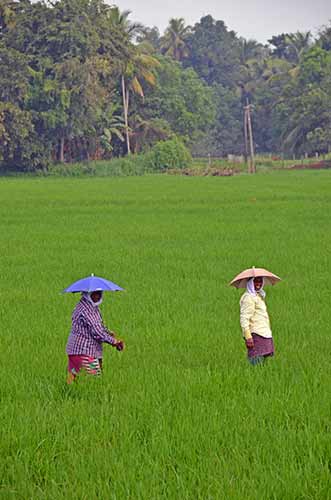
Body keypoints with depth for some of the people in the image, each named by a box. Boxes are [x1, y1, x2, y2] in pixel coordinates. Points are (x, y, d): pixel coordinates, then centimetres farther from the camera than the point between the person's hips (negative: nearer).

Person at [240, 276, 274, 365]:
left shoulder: (259, 296, 21)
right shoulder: (248, 297, -9)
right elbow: (244, 318, -16)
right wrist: (248, 337, -23)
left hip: (264, 334, 9)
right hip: (255, 335, -9)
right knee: (257, 364, -15)